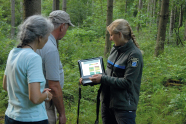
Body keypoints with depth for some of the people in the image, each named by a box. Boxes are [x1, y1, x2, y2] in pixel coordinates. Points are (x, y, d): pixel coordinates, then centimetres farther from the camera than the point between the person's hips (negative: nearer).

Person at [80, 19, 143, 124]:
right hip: (108, 102, 8)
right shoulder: (115, 49, 6)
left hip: (124, 106, -8)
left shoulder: (134, 54, -18)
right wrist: (88, 80, 4)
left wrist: (102, 79, -18)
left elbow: (127, 82, -21)